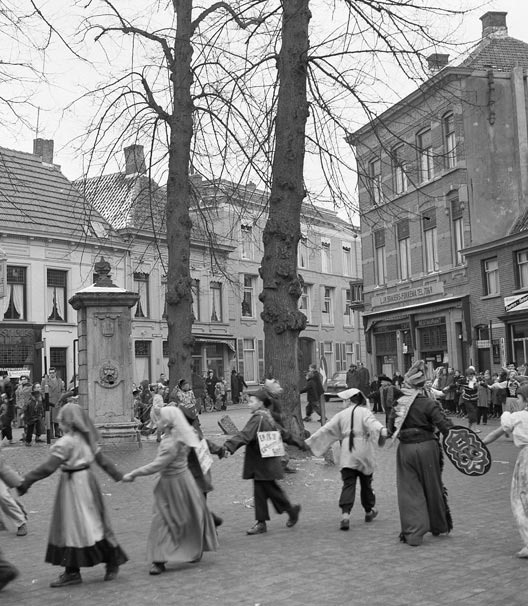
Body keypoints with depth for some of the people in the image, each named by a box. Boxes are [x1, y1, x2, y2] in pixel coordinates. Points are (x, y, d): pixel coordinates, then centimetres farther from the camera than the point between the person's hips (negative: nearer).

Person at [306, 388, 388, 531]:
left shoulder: (342, 414, 8)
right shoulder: (365, 412, -1)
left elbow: (326, 429, 9)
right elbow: (373, 424, -22)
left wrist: (309, 441, 17)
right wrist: (382, 431, -39)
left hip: (347, 455, 1)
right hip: (363, 454, -1)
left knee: (348, 484, -2)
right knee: (366, 483, 16)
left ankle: (345, 514, -19)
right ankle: (369, 511, 31)